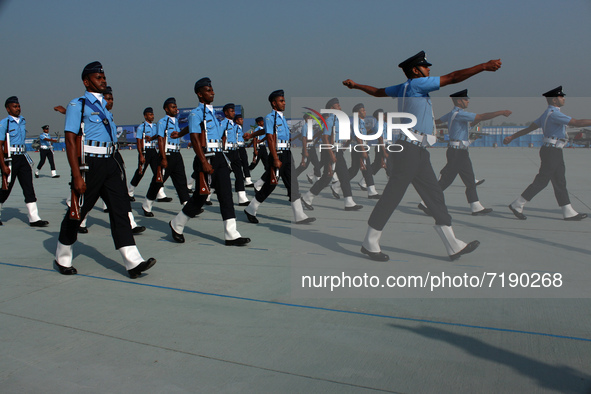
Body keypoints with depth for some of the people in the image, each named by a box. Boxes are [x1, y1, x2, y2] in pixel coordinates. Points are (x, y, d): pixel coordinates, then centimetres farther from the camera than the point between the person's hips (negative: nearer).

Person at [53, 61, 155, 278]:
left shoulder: (103, 106, 18)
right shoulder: (77, 105, -4)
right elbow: (70, 140, -11)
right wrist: (77, 176, -19)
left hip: (109, 163, 6)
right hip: (89, 164, -6)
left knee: (120, 208, -4)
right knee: (77, 212, 6)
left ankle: (133, 262, -9)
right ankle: (62, 259, 27)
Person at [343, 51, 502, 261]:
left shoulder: (403, 88, 18)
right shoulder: (416, 83, -7)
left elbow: (378, 91, 30)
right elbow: (452, 78, -11)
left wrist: (356, 85, 46)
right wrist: (483, 66, -9)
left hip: (419, 153, 10)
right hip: (409, 149, -10)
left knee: (435, 196, 7)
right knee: (391, 198, -3)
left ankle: (454, 246, 10)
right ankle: (369, 244, 8)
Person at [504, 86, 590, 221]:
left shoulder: (547, 114, 15)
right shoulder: (553, 114, -16)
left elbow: (529, 128, 18)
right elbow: (576, 123, -22)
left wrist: (512, 137, 20)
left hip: (555, 153, 10)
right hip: (551, 152, -10)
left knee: (560, 183, 9)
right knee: (541, 181, -5)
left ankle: (569, 213, 12)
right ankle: (517, 205, 1)